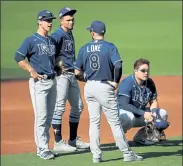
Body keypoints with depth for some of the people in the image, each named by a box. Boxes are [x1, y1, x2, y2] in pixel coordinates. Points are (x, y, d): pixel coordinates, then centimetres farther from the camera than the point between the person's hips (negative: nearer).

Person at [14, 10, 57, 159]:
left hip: (52, 81, 7)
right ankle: (42, 149, -6)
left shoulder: (52, 41, 15)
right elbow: (18, 57, -11)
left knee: (49, 117, 10)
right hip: (39, 82, -7)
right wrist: (31, 71, -17)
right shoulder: (31, 40, -7)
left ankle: (43, 147, 18)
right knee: (41, 116, -9)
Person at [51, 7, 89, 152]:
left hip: (72, 74, 10)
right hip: (61, 74, -10)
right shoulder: (58, 35, -12)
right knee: (59, 107, -7)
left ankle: (73, 140, 23)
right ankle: (58, 143, -5)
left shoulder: (70, 35, 16)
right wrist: (58, 64, -23)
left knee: (78, 106, 14)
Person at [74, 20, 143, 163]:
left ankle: (96, 155, 8)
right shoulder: (110, 47, -7)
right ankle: (127, 154, 5)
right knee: (114, 122, 1)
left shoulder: (84, 49, 4)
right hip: (105, 87, -4)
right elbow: (118, 65, -21)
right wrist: (116, 82, -8)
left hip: (89, 87, 4)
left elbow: (77, 72, 4)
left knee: (94, 122, 10)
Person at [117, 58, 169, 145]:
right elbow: (124, 105, -31)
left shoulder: (150, 83, -3)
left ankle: (141, 136, 5)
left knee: (163, 114, -7)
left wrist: (154, 113, -20)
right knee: (128, 117, -41)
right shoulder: (127, 83, -22)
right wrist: (143, 114, -37)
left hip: (140, 113, 7)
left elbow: (154, 102, 3)